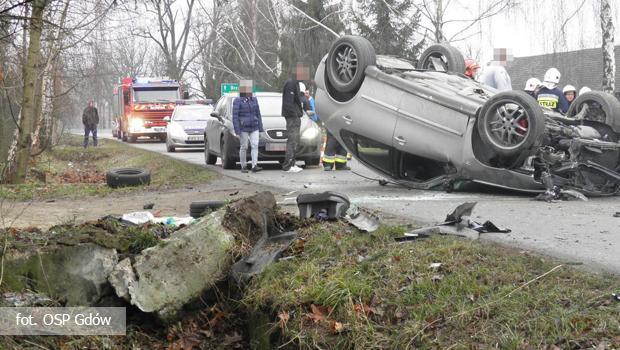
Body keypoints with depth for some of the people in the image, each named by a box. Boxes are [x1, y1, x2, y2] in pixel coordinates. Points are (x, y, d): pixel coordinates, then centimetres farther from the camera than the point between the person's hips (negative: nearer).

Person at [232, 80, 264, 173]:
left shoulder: (254, 100, 7)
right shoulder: (237, 101, -7)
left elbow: (258, 114, 11)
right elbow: (235, 116, -10)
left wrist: (260, 128, 7)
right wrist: (237, 131, -16)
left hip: (254, 128, 4)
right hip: (243, 128, -4)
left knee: (255, 145, -9)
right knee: (243, 147, 1)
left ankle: (254, 166, -15)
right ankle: (243, 167, 12)